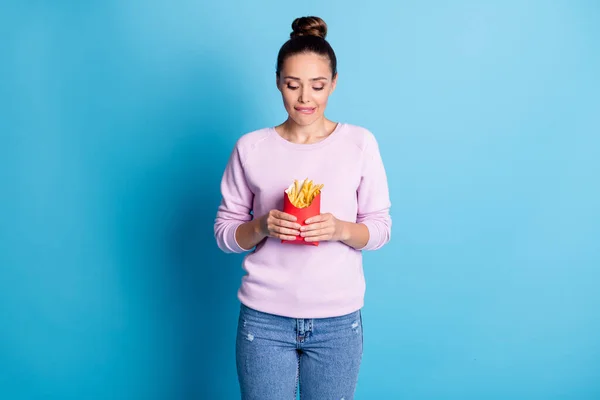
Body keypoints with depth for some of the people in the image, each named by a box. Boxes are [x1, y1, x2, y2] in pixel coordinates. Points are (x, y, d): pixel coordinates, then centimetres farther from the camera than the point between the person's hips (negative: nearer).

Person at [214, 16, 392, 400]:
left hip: (338, 322, 0)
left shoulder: (360, 143, -2)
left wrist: (341, 229, -18)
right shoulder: (251, 148, -2)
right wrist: (261, 226, -17)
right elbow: (225, 232, 3)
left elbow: (381, 228, 1)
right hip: (264, 319, 0)